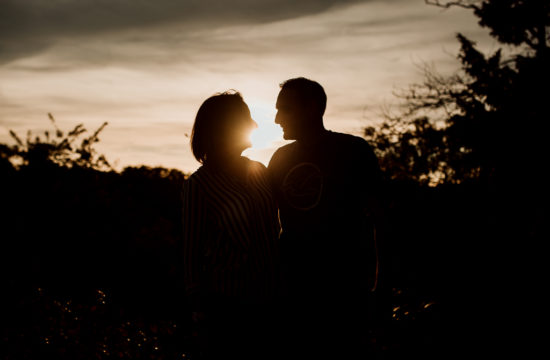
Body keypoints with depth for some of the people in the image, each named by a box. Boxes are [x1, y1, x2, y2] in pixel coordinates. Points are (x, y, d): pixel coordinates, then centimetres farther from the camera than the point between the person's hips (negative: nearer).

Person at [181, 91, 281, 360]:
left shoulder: (260, 173, 10)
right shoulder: (200, 183, -6)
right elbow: (192, 247, -4)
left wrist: (281, 286, 12)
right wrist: (198, 305, -4)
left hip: (266, 299, 5)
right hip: (225, 302, -5)